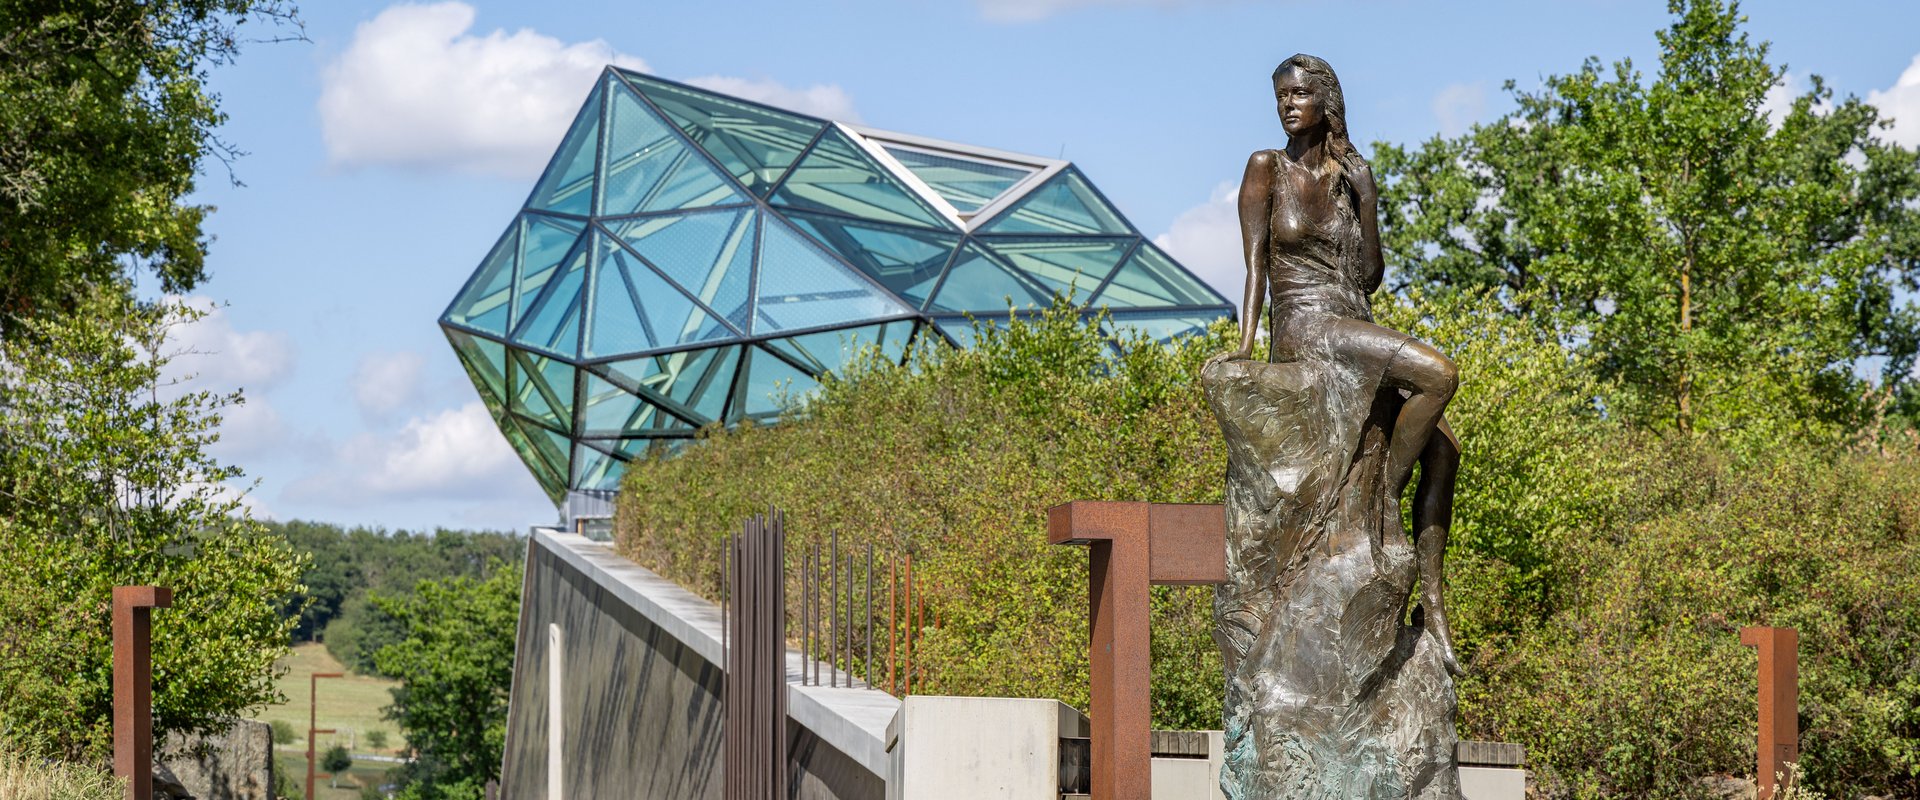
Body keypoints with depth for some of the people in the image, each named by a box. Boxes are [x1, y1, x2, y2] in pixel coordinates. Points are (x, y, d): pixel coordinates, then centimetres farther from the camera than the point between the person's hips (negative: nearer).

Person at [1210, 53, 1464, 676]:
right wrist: (1246, 346, -12)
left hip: (1356, 328, 6)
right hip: (1304, 328, -6)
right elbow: (1256, 262, -3)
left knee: (1443, 449, -11)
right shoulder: (1267, 168, 5)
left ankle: (1431, 604, -10)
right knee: (1438, 374, -29)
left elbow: (1371, 272, 12)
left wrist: (1363, 191, 3)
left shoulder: (1352, 174, 17)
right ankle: (1386, 500, -17)